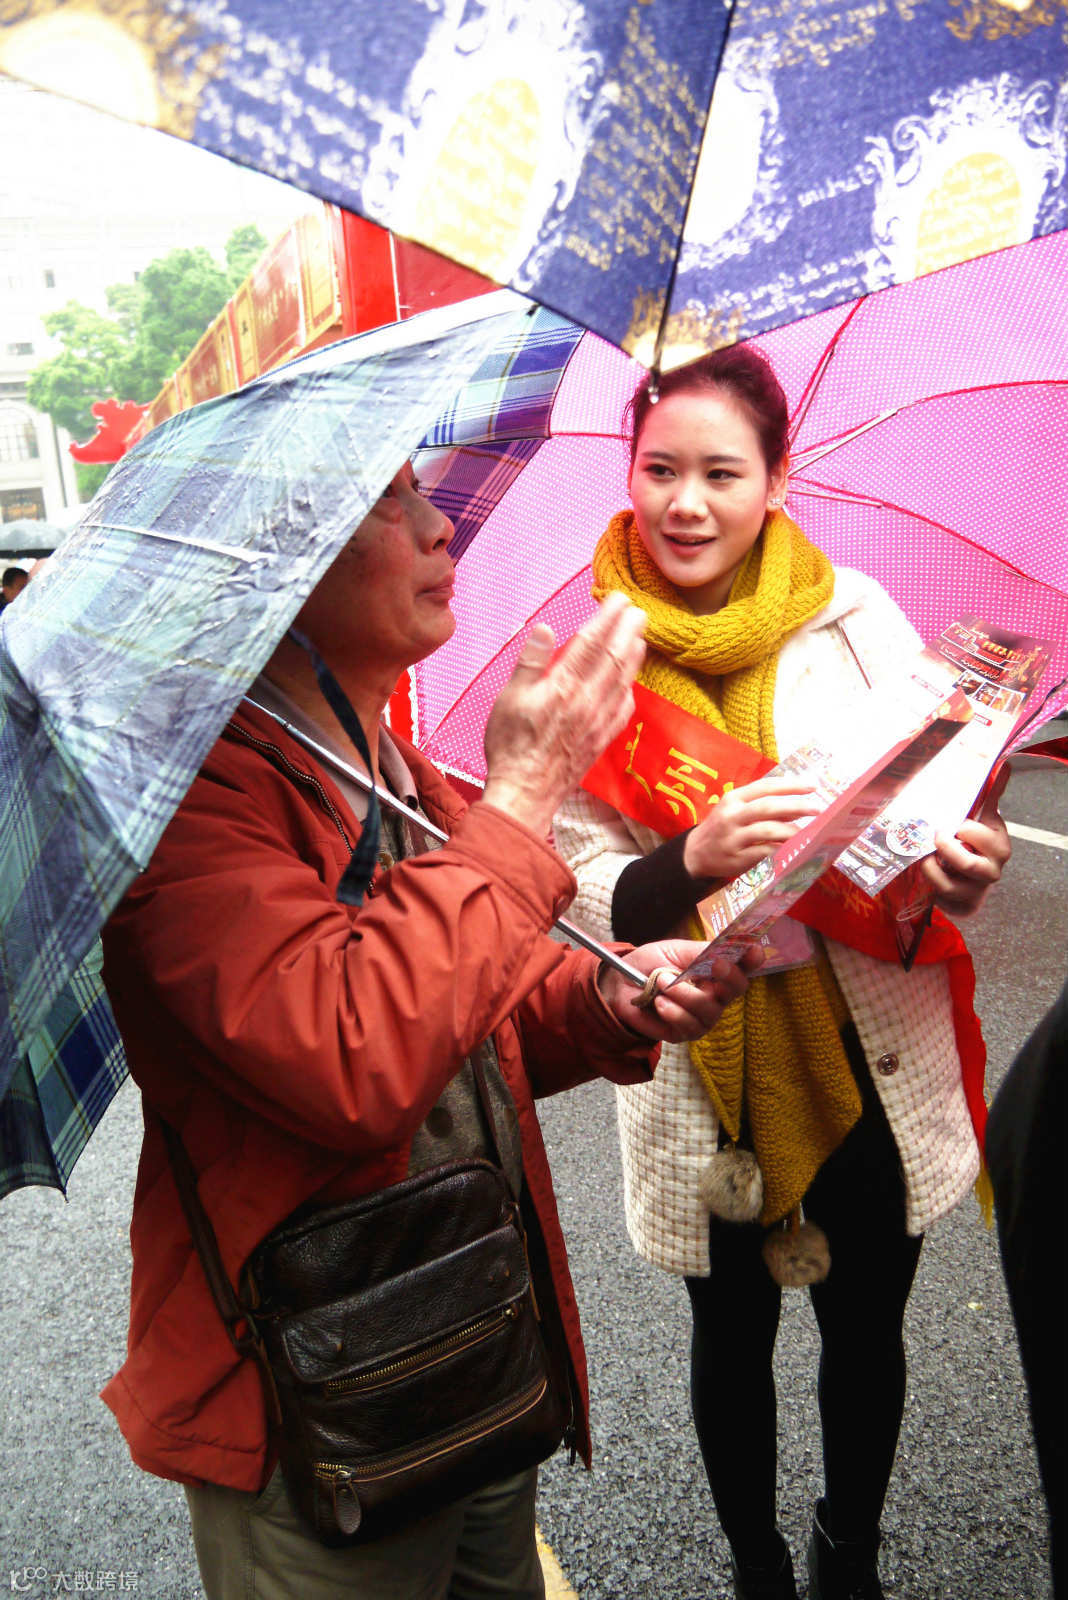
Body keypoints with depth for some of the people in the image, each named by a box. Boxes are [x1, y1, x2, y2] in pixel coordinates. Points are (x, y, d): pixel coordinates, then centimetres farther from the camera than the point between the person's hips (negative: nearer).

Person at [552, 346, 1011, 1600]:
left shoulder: (857, 616, -4)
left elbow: (941, 809, 1)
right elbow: (590, 898, -9)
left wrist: (965, 867, -22)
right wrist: (696, 860, -29)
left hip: (874, 1057, 1)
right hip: (704, 1069, -1)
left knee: (866, 1328, 20)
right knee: (732, 1336, 19)